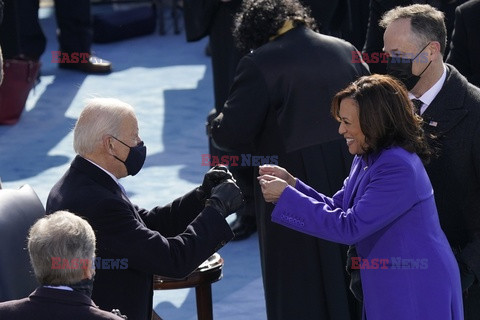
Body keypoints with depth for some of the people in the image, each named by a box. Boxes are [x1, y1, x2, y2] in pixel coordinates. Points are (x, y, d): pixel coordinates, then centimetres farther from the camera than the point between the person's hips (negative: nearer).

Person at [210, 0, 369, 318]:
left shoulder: (260, 64, -15)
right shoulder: (346, 51, 3)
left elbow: (230, 133, -16)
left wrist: (217, 123, 5)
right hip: (348, 181, 6)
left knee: (298, 287, 7)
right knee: (346, 275, 21)